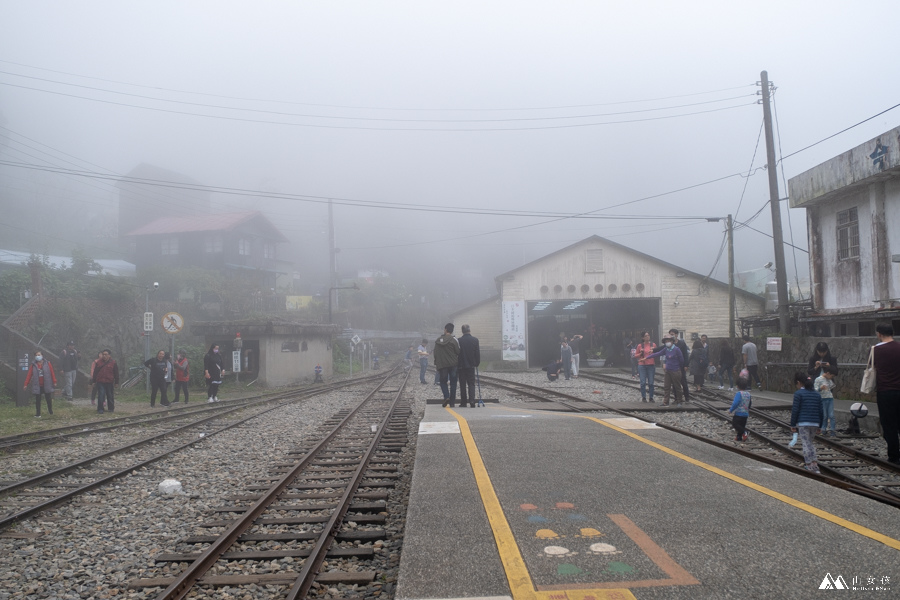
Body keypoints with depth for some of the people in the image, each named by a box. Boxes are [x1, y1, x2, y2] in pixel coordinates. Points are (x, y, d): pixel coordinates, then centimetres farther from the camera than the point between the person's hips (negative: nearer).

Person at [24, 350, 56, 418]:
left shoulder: (47, 363, 0)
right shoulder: (33, 365, 2)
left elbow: (52, 373, 0)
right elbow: (29, 375, 1)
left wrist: (54, 381, -2)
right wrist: (26, 384, -2)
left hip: (47, 385, -1)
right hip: (37, 386, 1)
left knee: (49, 399, 7)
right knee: (37, 400, 4)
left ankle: (50, 411, 28)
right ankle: (37, 414, 11)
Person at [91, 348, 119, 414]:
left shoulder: (113, 363, 2)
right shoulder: (99, 363, 8)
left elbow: (116, 373, 3)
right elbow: (95, 372, 13)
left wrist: (116, 382, 2)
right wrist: (94, 381, 10)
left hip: (109, 382, -1)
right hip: (100, 382, 1)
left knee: (110, 396, 9)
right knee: (101, 396, -6)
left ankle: (111, 408, 22)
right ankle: (100, 409, -3)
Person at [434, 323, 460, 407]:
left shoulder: (437, 341, 5)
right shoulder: (454, 340, -6)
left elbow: (435, 354, 9)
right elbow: (458, 352, -7)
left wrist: (436, 364, 14)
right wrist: (458, 362, 10)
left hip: (441, 365, 2)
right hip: (453, 365, -2)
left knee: (443, 381, 12)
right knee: (453, 383, 5)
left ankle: (446, 396, -12)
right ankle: (452, 402, 4)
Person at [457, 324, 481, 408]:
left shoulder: (459, 341, -7)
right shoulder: (475, 340, -4)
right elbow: (477, 353, 0)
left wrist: (457, 365, 8)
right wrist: (477, 363, 12)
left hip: (461, 366, 0)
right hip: (471, 365, 1)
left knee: (462, 384, 7)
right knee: (471, 384, 4)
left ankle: (463, 402, 9)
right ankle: (472, 401, -11)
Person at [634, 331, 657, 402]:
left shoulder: (653, 345, 6)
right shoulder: (639, 346, 3)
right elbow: (635, 355, 9)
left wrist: (653, 351, -6)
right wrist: (640, 353, -9)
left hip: (651, 365, 1)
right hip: (642, 365, -1)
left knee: (651, 382, 0)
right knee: (643, 382, -3)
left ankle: (651, 397, 8)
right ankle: (643, 397, 5)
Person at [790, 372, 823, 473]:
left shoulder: (798, 394, -6)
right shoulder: (817, 394, 13)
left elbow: (795, 410, -7)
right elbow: (820, 411, 14)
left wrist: (793, 424, 0)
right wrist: (820, 426, 20)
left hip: (803, 423, -6)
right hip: (815, 423, 6)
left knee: (806, 443, -3)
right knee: (811, 443, 19)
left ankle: (810, 466, -8)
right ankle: (814, 462, 11)